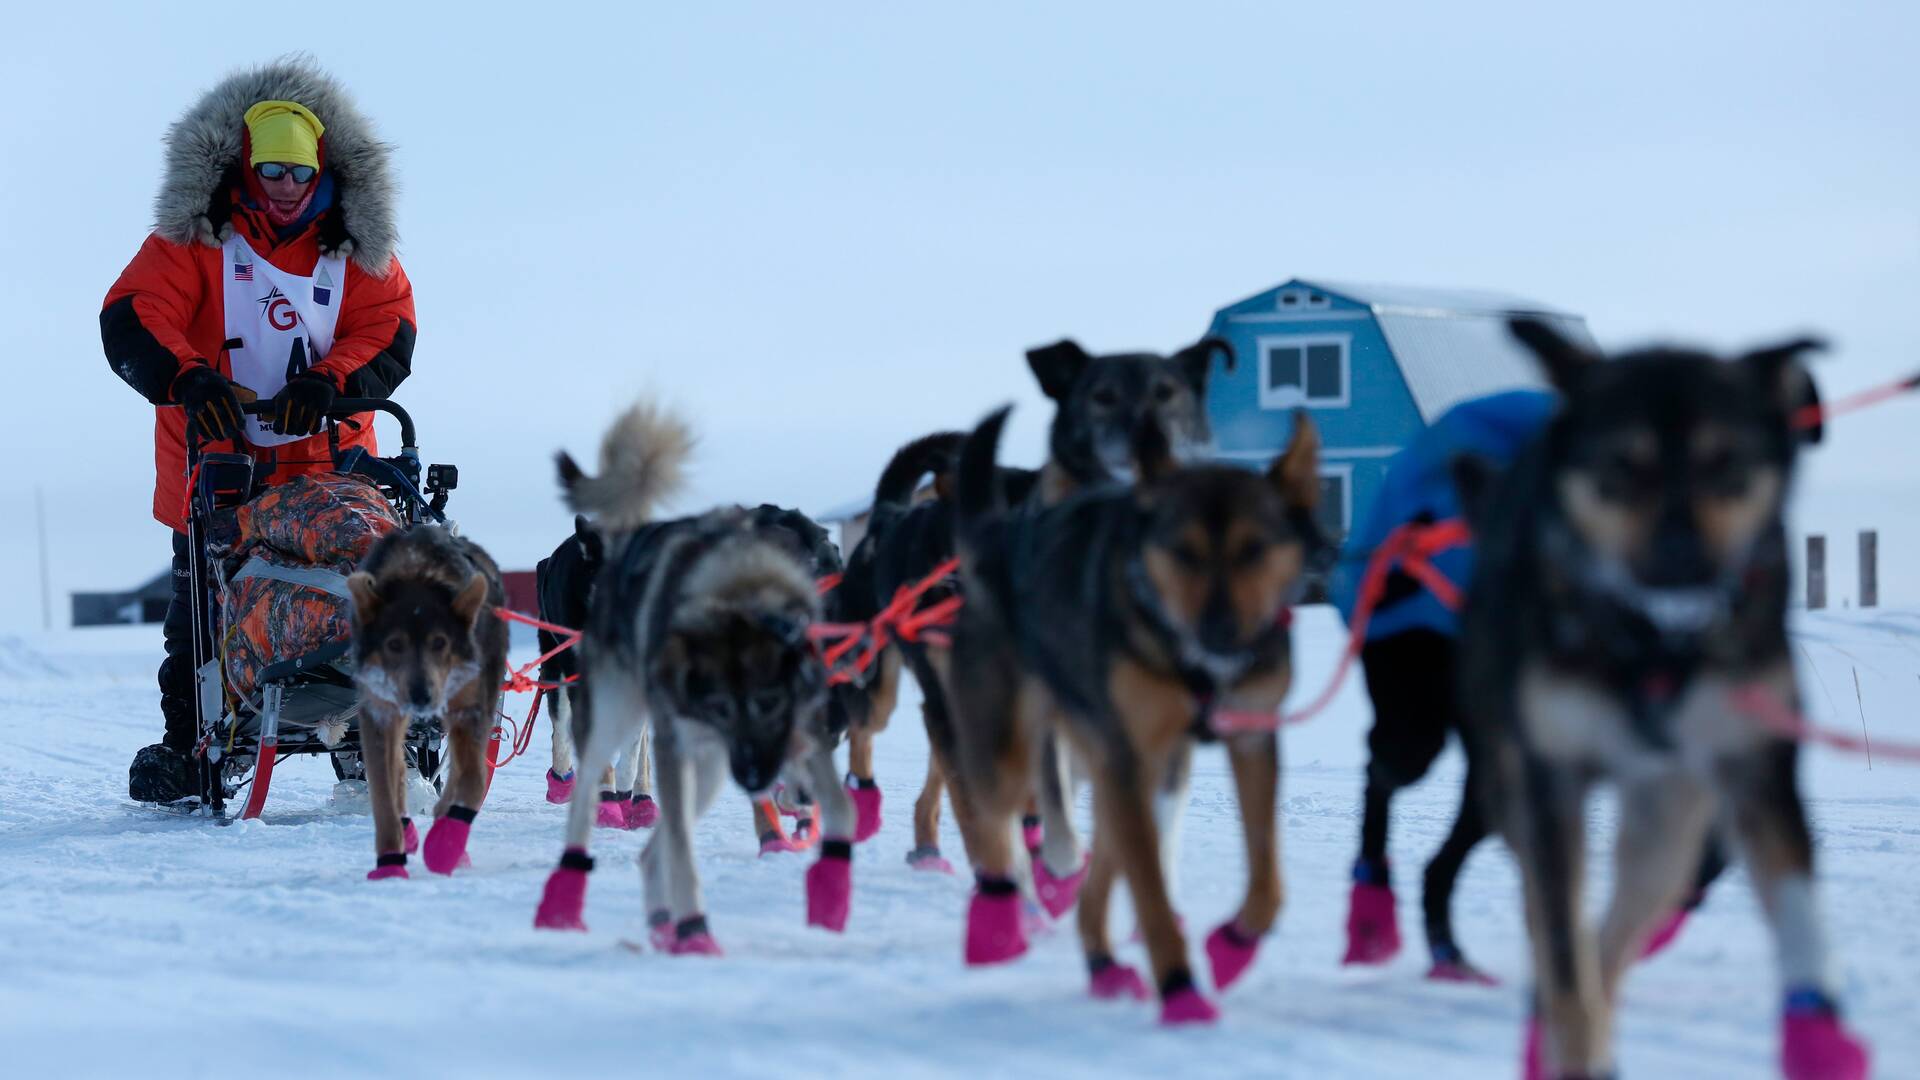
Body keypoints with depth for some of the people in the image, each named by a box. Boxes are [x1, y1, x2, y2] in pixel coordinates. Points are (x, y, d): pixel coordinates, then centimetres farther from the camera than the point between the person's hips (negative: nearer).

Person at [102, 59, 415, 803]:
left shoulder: (356, 250, 9)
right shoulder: (193, 239, 1)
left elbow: (389, 333, -2)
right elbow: (132, 317, -10)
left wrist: (327, 381, -22)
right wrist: (187, 378, -30)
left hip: (326, 465, 2)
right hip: (216, 463, -2)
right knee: (204, 606, -2)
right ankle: (187, 747, 8)